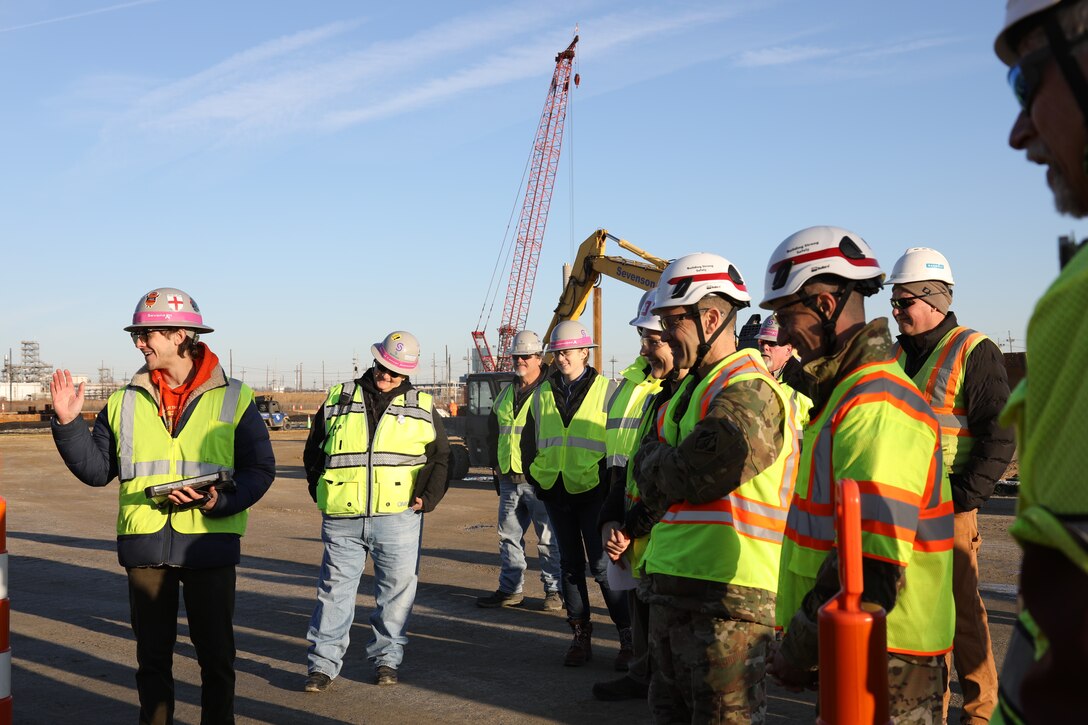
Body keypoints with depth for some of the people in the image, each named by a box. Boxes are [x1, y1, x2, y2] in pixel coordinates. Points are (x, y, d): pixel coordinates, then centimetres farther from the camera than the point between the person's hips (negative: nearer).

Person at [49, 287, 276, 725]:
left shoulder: (233, 399, -1)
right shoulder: (125, 402, 9)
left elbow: (260, 469, -3)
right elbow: (97, 469, 9)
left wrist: (219, 502, -18)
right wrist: (68, 423, -3)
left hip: (209, 544, -2)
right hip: (144, 545, 3)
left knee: (216, 655, 7)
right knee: (152, 654, 13)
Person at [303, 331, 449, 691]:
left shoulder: (422, 407, 8)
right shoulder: (338, 400, 9)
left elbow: (440, 457, 12)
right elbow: (313, 451, 17)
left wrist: (427, 496, -1)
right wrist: (322, 493, 6)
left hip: (398, 517, 0)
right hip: (341, 519, 0)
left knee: (398, 588, 5)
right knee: (334, 589, 5)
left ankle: (386, 658, 20)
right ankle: (322, 662, 14)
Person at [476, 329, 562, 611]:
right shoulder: (506, 394, 15)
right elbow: (493, 430, 26)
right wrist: (496, 465, 19)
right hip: (509, 479, 7)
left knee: (548, 538, 1)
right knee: (509, 536, 12)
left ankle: (554, 590, 11)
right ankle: (510, 590, 22)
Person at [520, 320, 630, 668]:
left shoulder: (607, 390, -3)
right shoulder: (543, 393, 10)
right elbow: (529, 439, 19)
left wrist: (611, 480, -6)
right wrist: (534, 475, 11)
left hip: (593, 492, -5)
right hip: (555, 492, 5)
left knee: (603, 566, -6)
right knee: (570, 565, 11)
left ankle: (629, 638, 5)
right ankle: (581, 636, 20)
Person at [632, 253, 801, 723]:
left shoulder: (749, 391, -14)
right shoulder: (689, 389, 18)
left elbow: (693, 477, -21)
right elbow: (650, 482, 14)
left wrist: (661, 468, -2)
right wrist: (672, 469, -5)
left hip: (726, 597, -10)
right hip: (673, 587, 10)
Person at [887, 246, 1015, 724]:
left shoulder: (974, 352, -8)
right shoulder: (897, 355, 13)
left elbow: (999, 438, -13)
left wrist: (960, 498, -17)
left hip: (948, 508, -6)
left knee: (961, 610, 1)